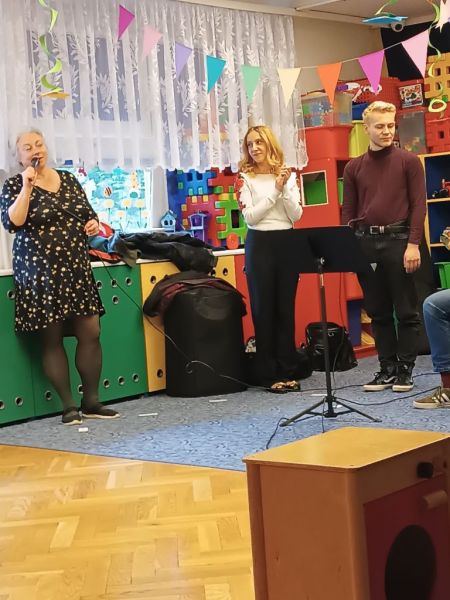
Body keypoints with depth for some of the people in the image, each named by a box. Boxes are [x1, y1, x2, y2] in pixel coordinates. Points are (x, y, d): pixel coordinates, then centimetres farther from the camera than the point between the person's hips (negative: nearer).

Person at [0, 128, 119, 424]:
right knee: (52, 339, 0)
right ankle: (68, 406, 6)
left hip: (77, 268, 4)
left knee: (91, 333, 0)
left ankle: (92, 401, 11)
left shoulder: (69, 179, 12)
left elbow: (89, 213, 22)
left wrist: (93, 223, 1)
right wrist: (27, 187, -18)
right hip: (40, 273, -4)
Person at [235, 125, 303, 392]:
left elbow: (297, 215, 0)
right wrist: (274, 190, -14)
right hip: (260, 243, -2)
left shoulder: (289, 175, 6)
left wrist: (285, 188, -12)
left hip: (287, 242, 2)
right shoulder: (245, 178, 0)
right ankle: (270, 375, 8)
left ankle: (288, 371, 14)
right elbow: (250, 216, -10)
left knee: (286, 307, 6)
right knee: (264, 308, 1)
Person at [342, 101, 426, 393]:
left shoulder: (409, 161, 2)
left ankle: (405, 369, 10)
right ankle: (387, 368, 16)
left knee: (406, 310, 1)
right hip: (365, 243, 3)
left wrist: (413, 244, -11)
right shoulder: (354, 168, 10)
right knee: (378, 311, 8)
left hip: (398, 240, -3)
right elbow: (348, 211, 11)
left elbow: (418, 205, -3)